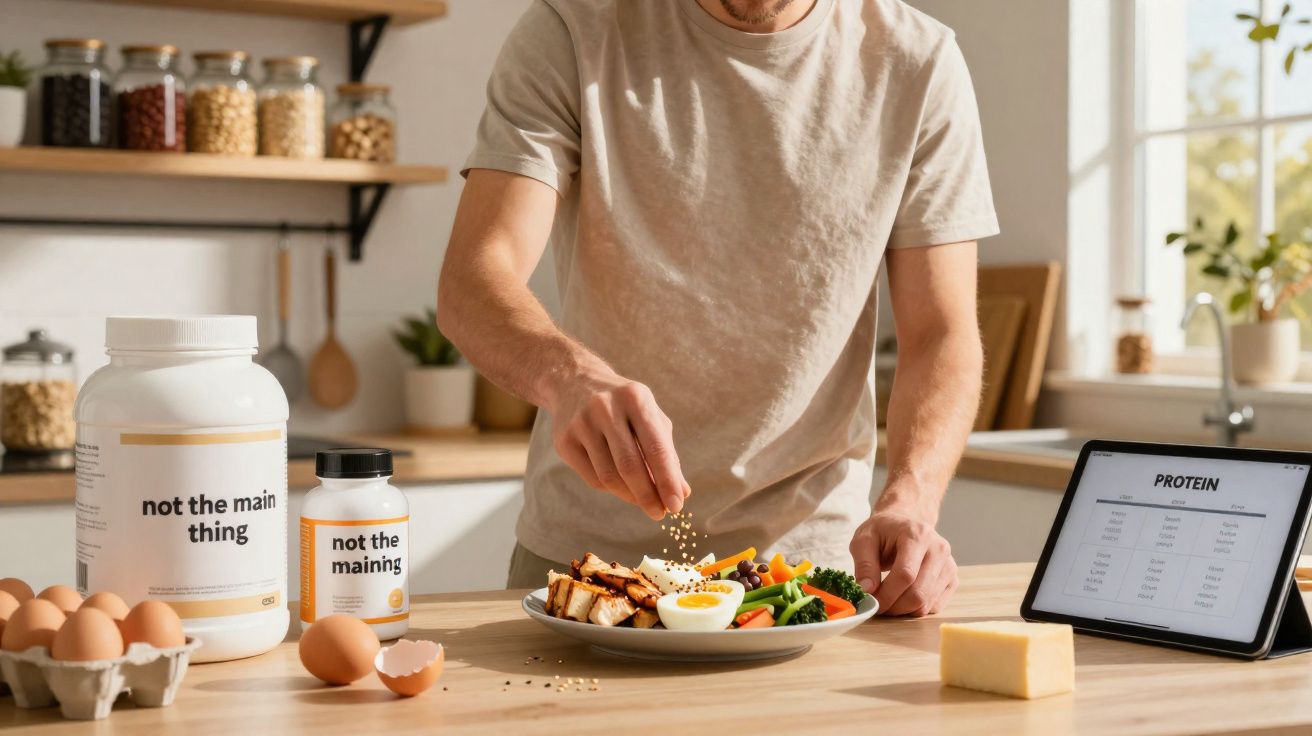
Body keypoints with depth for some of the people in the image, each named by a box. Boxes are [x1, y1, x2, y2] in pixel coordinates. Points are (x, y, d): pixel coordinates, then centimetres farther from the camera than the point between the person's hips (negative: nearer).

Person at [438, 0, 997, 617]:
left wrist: (910, 500, -22)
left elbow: (940, 334, -3)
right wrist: (569, 375, -38)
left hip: (812, 555, 1)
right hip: (585, 550, -1)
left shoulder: (917, 65, -2)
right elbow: (471, 279, -16)